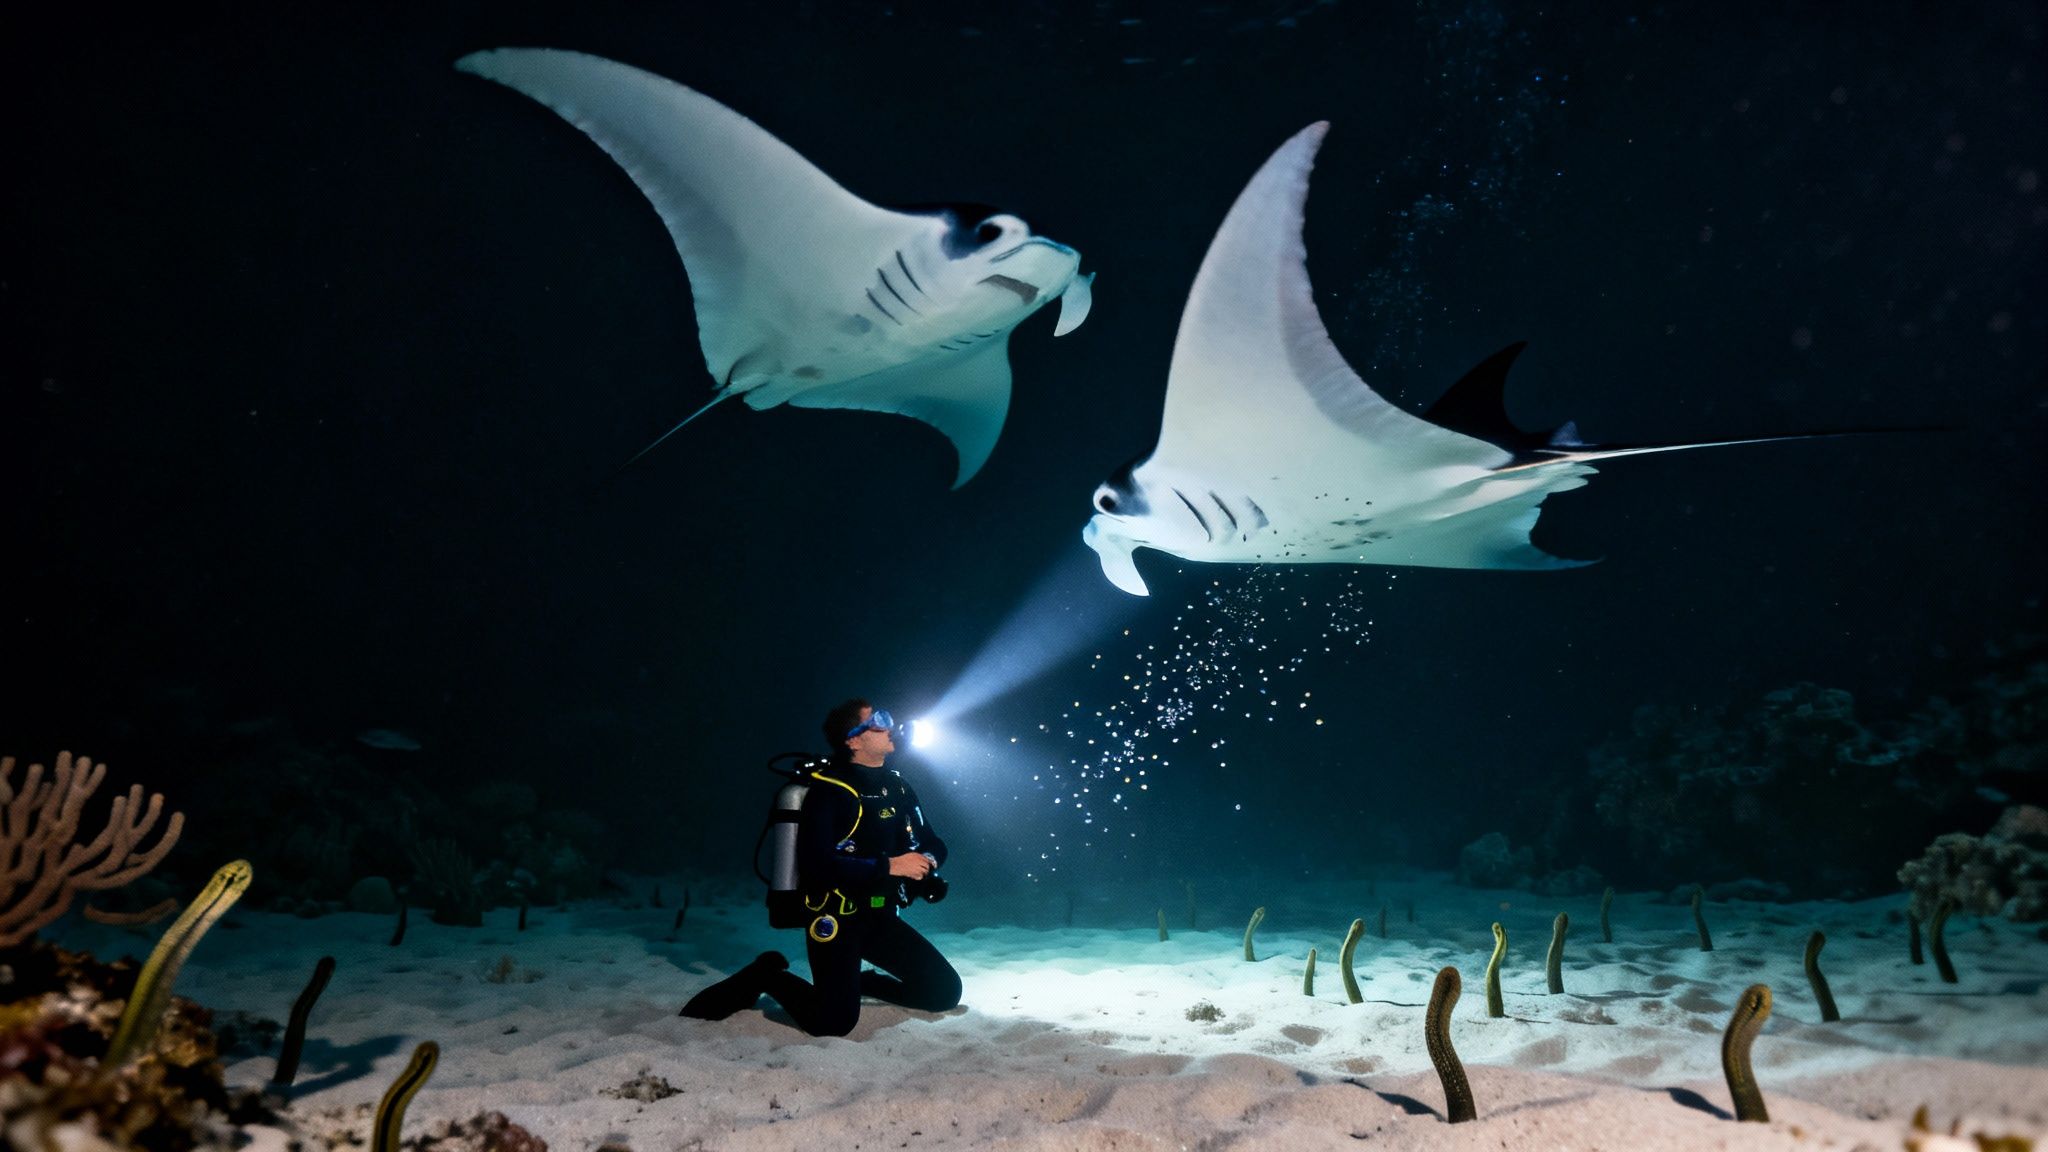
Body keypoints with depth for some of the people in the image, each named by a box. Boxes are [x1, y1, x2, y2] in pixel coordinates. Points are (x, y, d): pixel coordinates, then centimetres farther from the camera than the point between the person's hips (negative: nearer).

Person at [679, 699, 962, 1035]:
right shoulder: (828, 791, -17)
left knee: (945, 991, 2)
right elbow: (817, 864, -28)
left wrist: (927, 860, -9)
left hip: (881, 918, 7)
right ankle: (769, 977, 5)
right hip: (835, 919, -7)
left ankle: (860, 983, 21)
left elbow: (932, 843, 15)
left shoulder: (897, 787, 7)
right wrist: (889, 866, -26)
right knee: (835, 1022, -22)